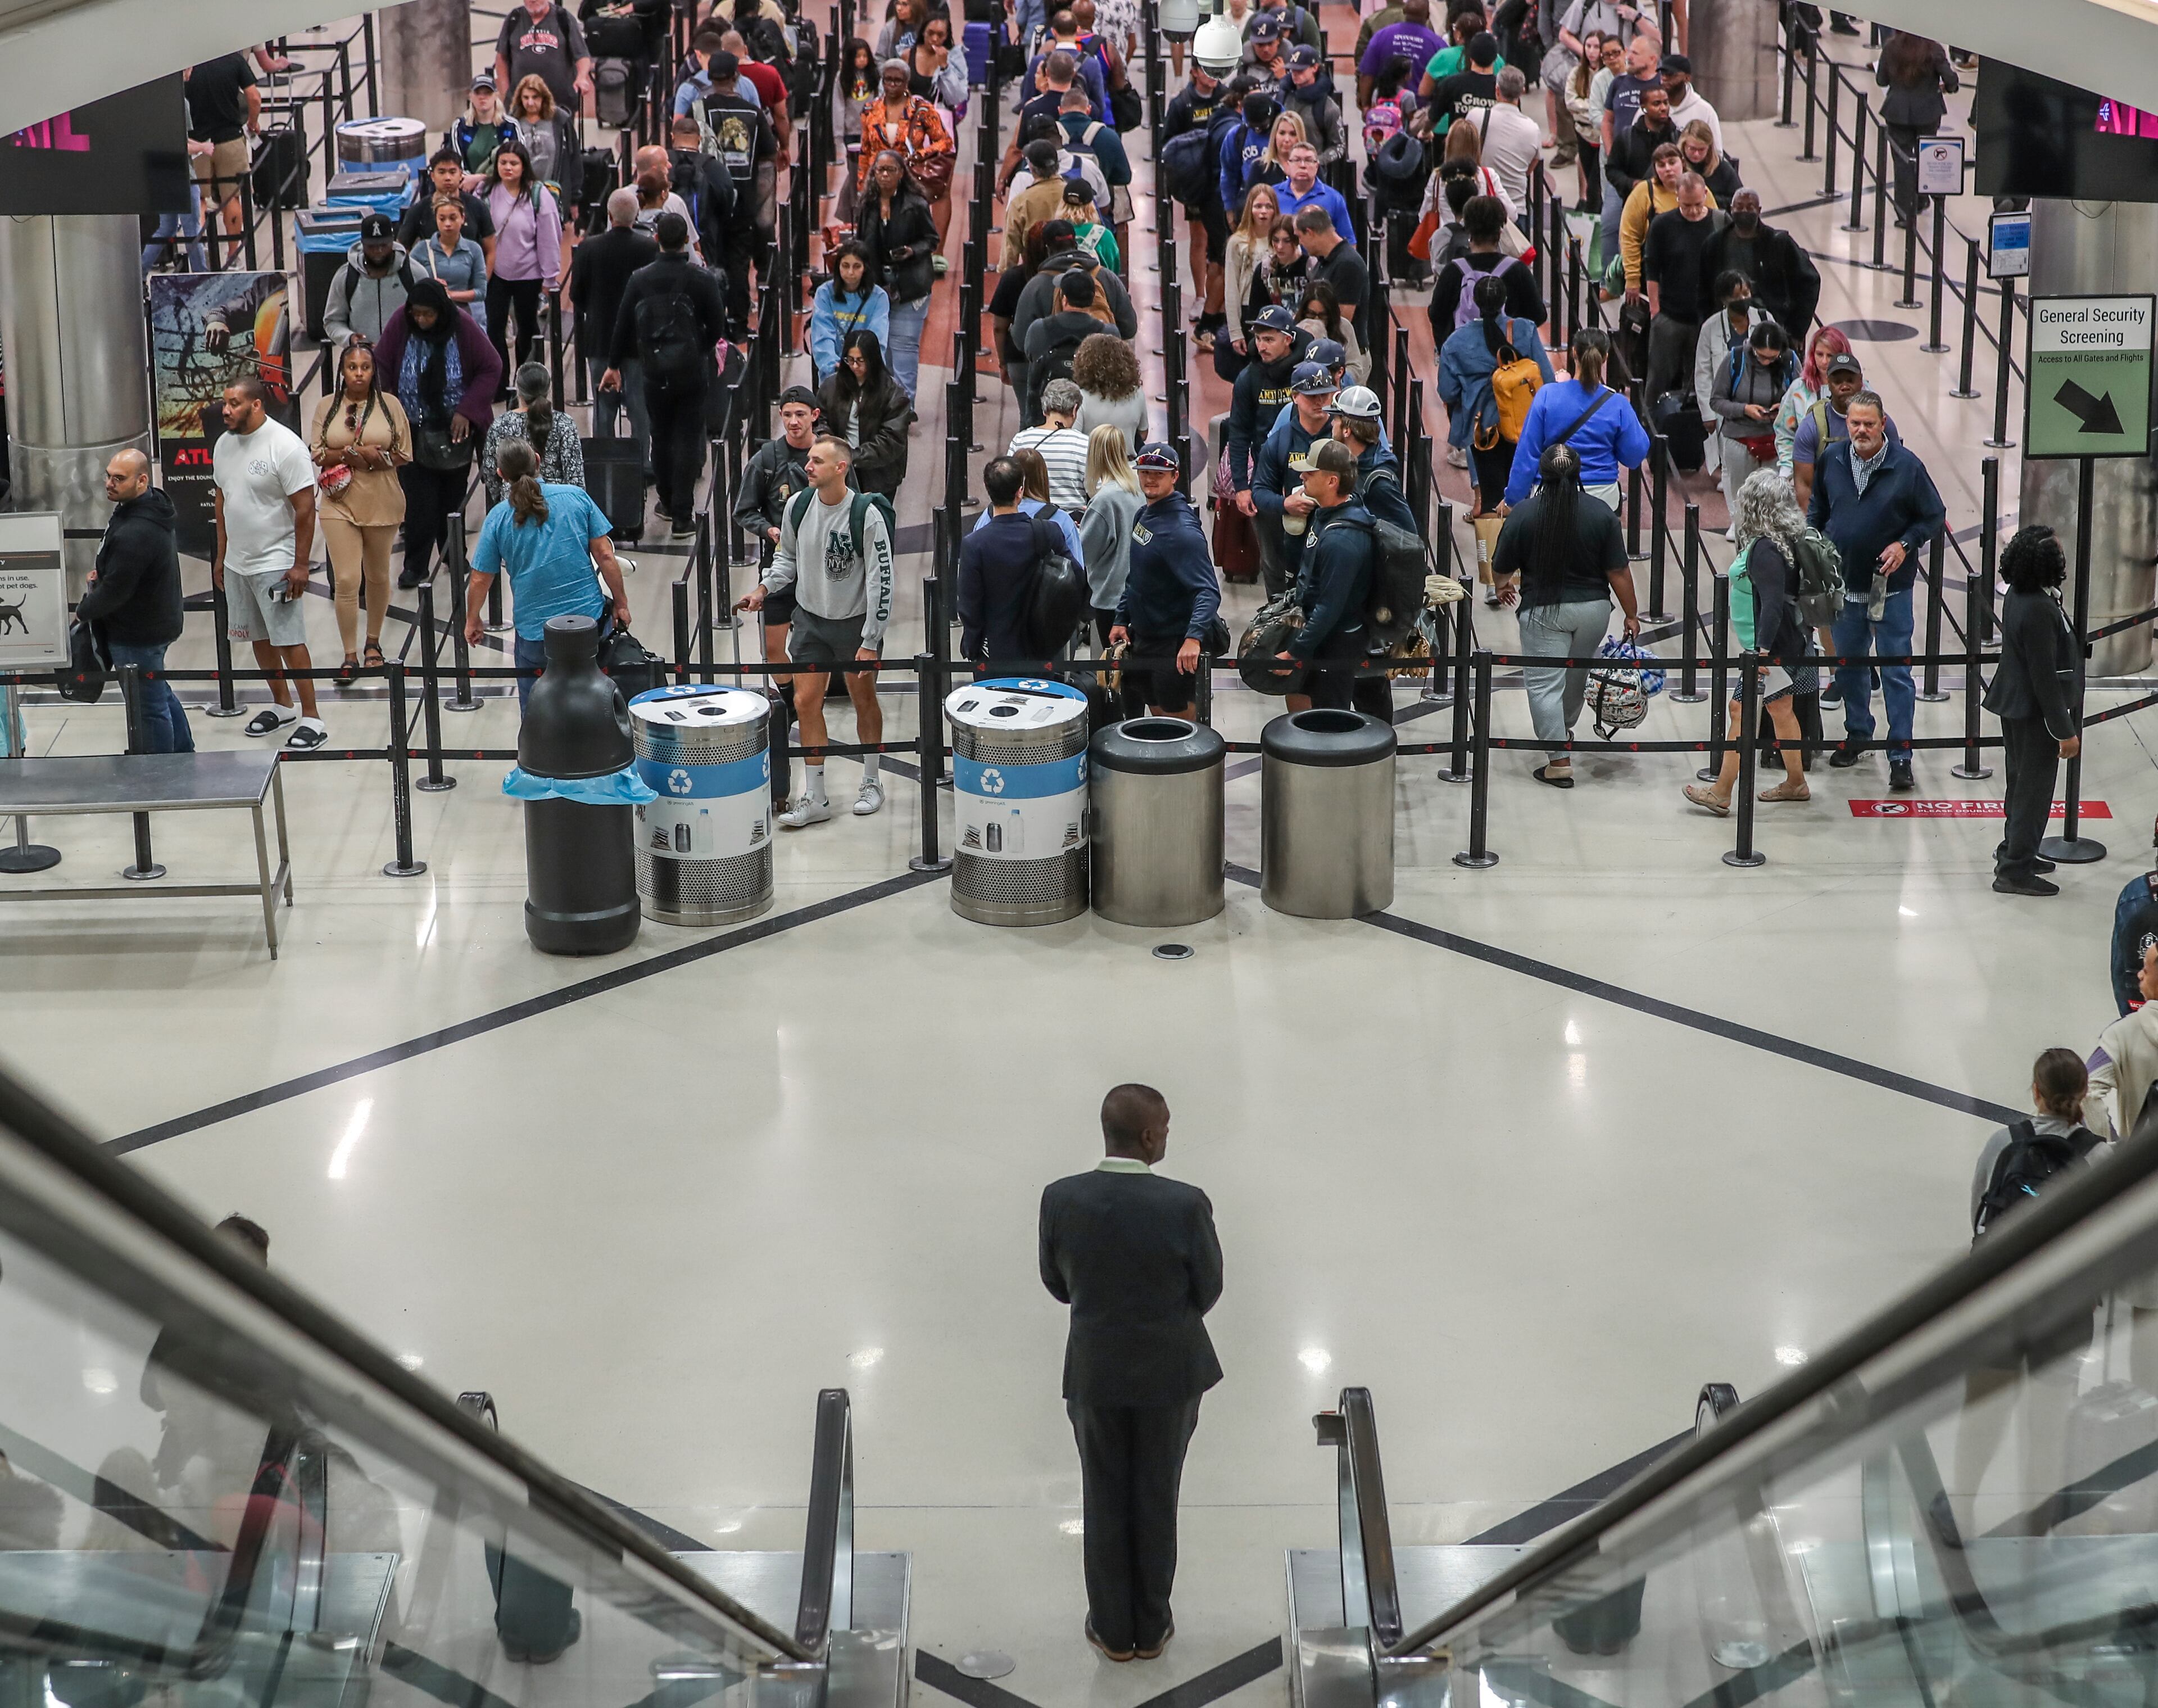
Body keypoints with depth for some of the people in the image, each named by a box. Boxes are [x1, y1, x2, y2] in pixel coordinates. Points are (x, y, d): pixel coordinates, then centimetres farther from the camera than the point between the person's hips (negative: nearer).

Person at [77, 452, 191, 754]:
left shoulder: (135, 533, -31)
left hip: (136, 634, -11)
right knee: (161, 694, 24)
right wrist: (102, 575, 5)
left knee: (150, 706, 2)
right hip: (157, 623, 11)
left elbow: (116, 590, -26)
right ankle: (184, 757, 38)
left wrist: (83, 612, -8)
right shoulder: (150, 507, 2)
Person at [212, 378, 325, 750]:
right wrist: (221, 554, 18)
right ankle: (282, 705, 30)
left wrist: (300, 565, -18)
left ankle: (311, 718, -1)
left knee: (289, 641, -6)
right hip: (237, 562, 8)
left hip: (276, 563, -8)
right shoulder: (224, 444, 7)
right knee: (259, 638, 15)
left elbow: (305, 509, -17)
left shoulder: (285, 446, -17)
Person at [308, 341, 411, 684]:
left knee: (378, 576, 14)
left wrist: (376, 458, -17)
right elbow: (317, 453, 0)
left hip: (382, 502, 1)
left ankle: (373, 643, 32)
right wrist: (350, 455, -17)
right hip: (340, 503, -1)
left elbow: (404, 455, 1)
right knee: (346, 581, -8)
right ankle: (350, 656, 0)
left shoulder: (389, 404, 0)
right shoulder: (327, 406, 2)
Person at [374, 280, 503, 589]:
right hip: (414, 430, 0)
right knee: (419, 498, -5)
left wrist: (467, 412, -13)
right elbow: (382, 371, -2)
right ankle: (416, 565, 1)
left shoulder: (462, 327, -13)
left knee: (453, 494, 11)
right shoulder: (399, 326, -12)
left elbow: (490, 368, -6)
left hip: (455, 428, 0)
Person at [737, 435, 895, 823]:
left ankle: (871, 783, 31)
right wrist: (764, 588, -3)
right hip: (810, 619, 4)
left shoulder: (866, 515, -20)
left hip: (855, 622, -4)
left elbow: (881, 581, -16)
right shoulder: (798, 505, -5)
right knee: (806, 702, -1)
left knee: (864, 701, 11)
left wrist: (870, 642, -16)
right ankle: (814, 799, 7)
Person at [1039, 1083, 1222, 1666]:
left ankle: (1113, 1630, 29)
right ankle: (1152, 1628, 30)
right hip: (1169, 1374, -1)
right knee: (1156, 1503, 16)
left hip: (1093, 1372, 1)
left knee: (1105, 1504, 18)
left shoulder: (1061, 1200, -16)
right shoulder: (1186, 1206, -23)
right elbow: (1208, 1290, -8)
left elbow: (1057, 1283, -1)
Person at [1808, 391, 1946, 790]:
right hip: (1844, 582, 4)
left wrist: (1905, 544, -16)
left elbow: (1935, 516, -3)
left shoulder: (1907, 466, -12)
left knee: (1896, 672, -2)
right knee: (1848, 665, 17)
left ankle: (1901, 755, 2)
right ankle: (1857, 735, 35)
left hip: (1891, 587, -4)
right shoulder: (1832, 462, -1)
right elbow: (1817, 510, 15)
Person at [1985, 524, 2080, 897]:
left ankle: (2014, 850, 38)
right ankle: (2015, 870, 9)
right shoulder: (2039, 610, -29)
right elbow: (2045, 677, -25)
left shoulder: (2018, 595, -1)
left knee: (2021, 782, 23)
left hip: (2014, 705, 10)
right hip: (2034, 713, -10)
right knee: (2035, 789, 2)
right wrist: (2065, 731, -20)